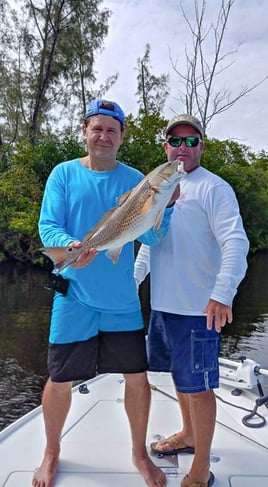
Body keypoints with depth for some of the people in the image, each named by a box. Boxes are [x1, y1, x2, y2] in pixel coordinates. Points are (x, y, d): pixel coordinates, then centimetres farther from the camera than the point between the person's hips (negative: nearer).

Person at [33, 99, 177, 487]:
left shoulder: (134, 179, 4)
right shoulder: (64, 174, 1)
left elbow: (152, 237, -2)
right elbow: (48, 226, -7)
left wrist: (167, 203, -19)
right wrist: (69, 246, -28)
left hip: (122, 301, 2)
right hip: (74, 298, -1)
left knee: (137, 376, 9)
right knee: (60, 381, 9)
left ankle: (139, 453, 35)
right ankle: (52, 453, 38)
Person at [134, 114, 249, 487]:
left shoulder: (214, 188, -8)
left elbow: (236, 243, -18)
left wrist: (222, 294, -29)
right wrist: (132, 280, 20)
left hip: (198, 309, -7)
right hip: (162, 304, 7)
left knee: (198, 386, 3)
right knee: (180, 375, 22)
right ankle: (188, 435, 44)